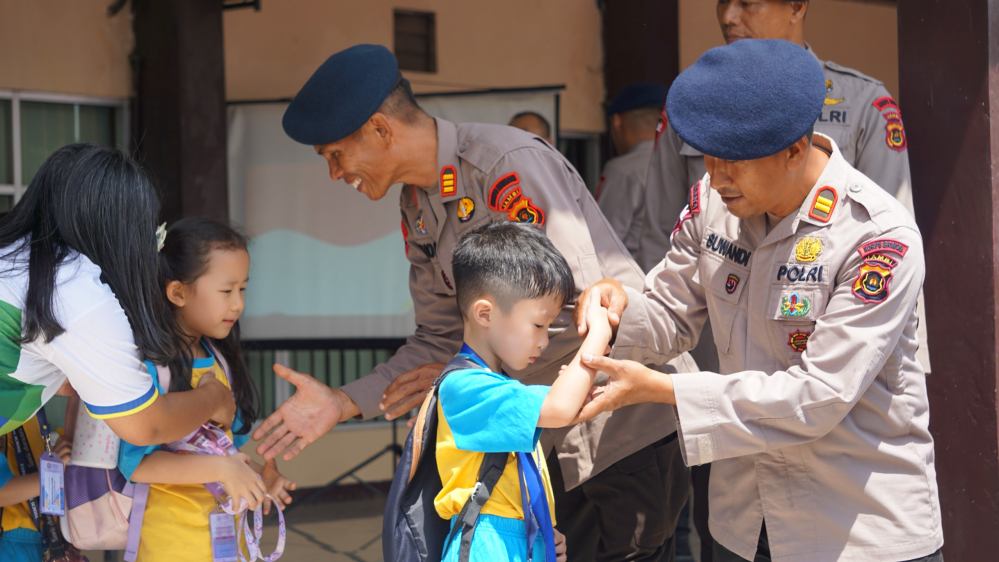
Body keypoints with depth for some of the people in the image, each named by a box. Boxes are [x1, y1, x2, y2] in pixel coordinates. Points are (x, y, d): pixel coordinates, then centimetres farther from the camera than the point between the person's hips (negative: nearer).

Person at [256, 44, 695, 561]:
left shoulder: (509, 164, -20)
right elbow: (440, 337, 11)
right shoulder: (418, 207, 8)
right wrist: (342, 402, -1)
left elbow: (578, 306, -25)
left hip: (630, 423, -8)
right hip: (554, 438, 8)